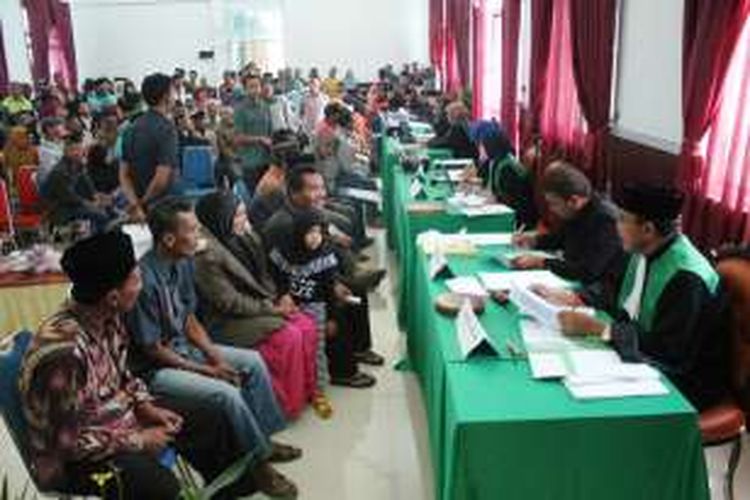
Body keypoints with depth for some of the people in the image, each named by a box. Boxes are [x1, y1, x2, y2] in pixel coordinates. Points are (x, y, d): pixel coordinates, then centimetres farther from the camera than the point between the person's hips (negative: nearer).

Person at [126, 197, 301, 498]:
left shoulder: (184, 263, -4)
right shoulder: (146, 280, -29)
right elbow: (153, 349, -22)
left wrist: (215, 355, -7)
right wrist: (206, 370, -15)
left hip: (184, 347, 9)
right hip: (156, 368, -9)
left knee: (253, 362, 5)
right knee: (227, 393, -24)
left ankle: (264, 439, 15)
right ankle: (260, 460, -1)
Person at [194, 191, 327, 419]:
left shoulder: (244, 237, 3)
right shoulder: (208, 256, -22)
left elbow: (263, 275, 14)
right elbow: (230, 303, -21)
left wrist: (280, 297, -3)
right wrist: (272, 308, -16)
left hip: (259, 307, 8)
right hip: (229, 322, -8)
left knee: (307, 326, -9)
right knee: (289, 336, -23)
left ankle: (309, 390, 5)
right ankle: (291, 404, -6)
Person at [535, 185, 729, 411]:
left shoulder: (686, 278, -26)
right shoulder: (644, 252, -2)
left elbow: (669, 352, -27)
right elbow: (622, 301, 13)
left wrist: (594, 327, -27)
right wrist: (571, 299, 0)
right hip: (643, 356, 7)